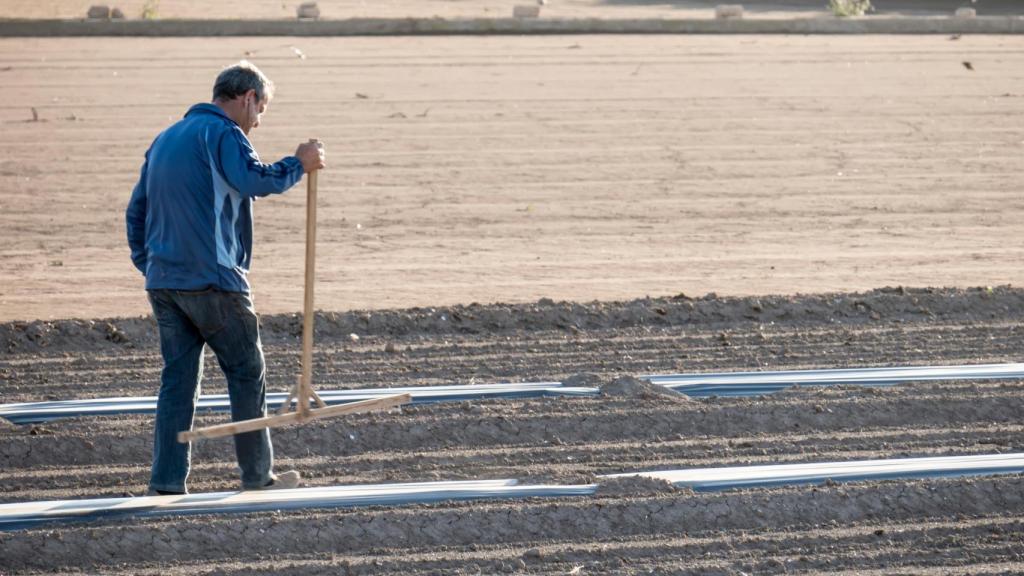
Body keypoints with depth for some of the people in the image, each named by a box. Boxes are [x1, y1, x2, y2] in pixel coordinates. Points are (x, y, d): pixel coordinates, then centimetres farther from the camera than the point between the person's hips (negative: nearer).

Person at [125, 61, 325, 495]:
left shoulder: (166, 139, 20)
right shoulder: (222, 132, -8)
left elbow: (136, 211, 21)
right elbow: (253, 180, -26)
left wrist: (148, 266, 22)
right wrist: (299, 165, -11)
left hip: (163, 281, 8)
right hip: (211, 280, -8)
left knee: (177, 378, 7)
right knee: (247, 373, 5)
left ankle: (166, 483, 1)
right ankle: (257, 476, 11)